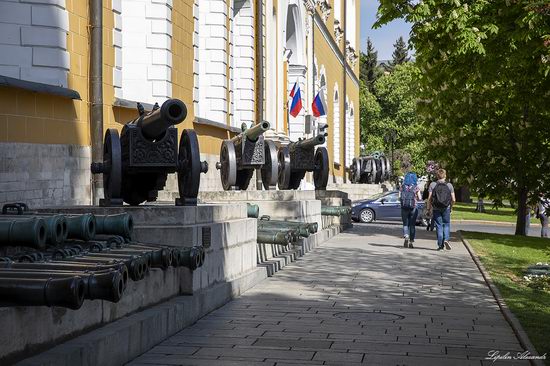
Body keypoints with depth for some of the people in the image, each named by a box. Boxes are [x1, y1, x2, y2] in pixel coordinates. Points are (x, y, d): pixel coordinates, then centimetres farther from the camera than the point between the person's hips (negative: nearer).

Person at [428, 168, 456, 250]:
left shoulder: (432, 184, -4)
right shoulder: (449, 185, -1)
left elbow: (429, 198, -8)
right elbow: (453, 199, -4)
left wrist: (430, 207, 6)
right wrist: (450, 206, 14)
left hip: (436, 209, 0)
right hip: (446, 208, 0)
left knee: (439, 226, 6)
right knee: (446, 225, 13)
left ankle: (440, 245, 6)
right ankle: (446, 239, -9)